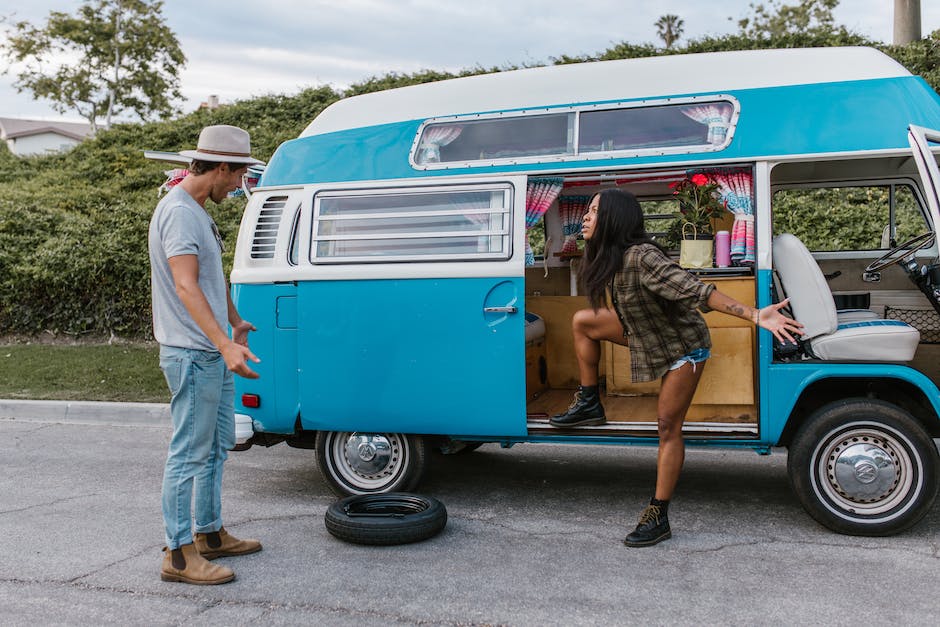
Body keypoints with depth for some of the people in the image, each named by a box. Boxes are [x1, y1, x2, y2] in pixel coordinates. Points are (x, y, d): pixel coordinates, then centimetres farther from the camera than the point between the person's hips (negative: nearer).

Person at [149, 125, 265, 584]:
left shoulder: (197, 210, 15)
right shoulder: (179, 211, -17)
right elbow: (185, 287, -27)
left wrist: (236, 322, 38)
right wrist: (225, 344, -35)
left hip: (212, 354, 11)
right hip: (192, 354, -11)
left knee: (217, 446, 17)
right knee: (190, 453, -5)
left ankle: (209, 534, 28)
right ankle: (179, 555, 4)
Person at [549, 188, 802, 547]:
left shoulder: (642, 257, -34)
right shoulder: (608, 257, -7)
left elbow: (697, 291, -40)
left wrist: (755, 316, -45)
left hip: (683, 345, -8)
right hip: (648, 335, 8)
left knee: (668, 426, -6)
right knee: (583, 321, 7)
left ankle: (658, 518, 2)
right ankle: (588, 405, 17)